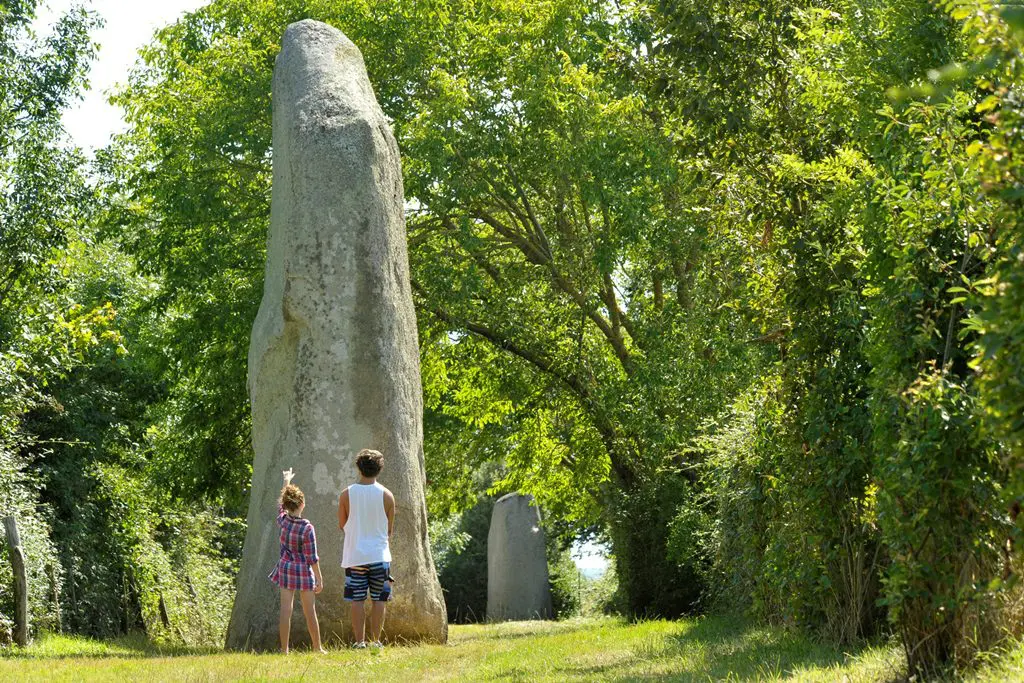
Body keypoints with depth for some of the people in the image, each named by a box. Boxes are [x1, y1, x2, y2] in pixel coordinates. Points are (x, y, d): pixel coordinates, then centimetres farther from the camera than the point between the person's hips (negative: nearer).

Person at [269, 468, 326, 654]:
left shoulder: (283, 520, -5)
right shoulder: (307, 528, -16)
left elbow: (281, 504, 18)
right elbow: (312, 558, -13)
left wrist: (286, 482, 31)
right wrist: (319, 579, -5)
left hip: (285, 569, 4)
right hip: (303, 571, -4)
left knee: (286, 611, 3)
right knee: (310, 612, 8)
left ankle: (284, 649, 4)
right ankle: (317, 648, 19)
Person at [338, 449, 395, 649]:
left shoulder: (347, 494, -3)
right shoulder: (386, 495, -3)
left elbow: (341, 525, 6)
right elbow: (390, 529, 5)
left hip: (355, 555, 0)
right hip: (379, 555, 0)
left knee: (357, 600, 3)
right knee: (379, 599, 7)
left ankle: (359, 641, 2)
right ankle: (376, 640, 6)